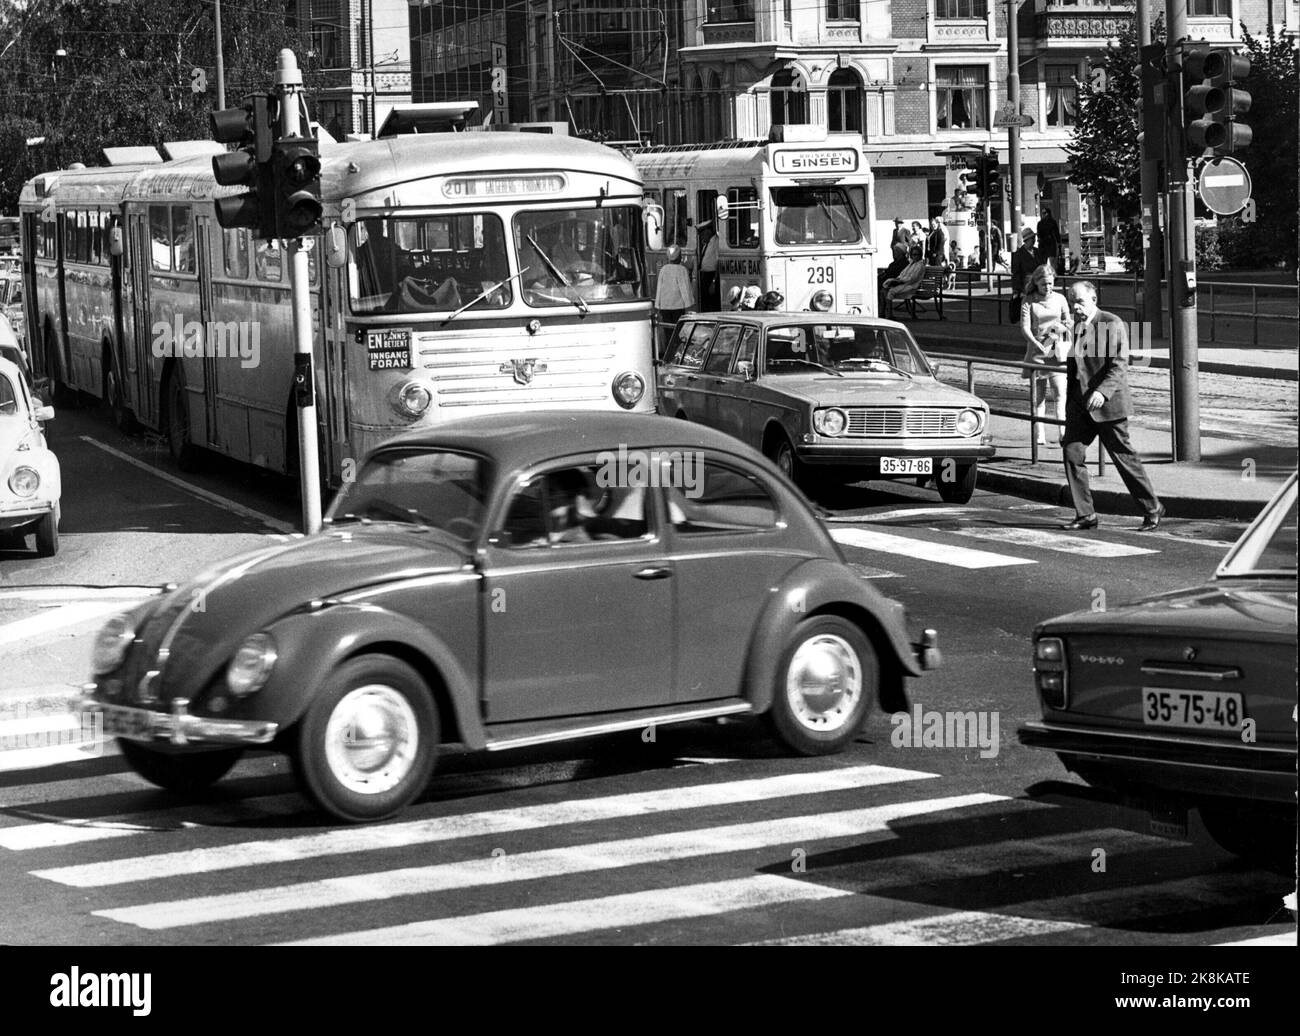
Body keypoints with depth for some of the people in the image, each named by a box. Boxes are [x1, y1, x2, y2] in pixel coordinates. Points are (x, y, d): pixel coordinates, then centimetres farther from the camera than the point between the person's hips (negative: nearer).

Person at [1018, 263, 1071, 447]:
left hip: (1057, 350, 0)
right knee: (1038, 394, 3)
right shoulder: (1028, 301, 0)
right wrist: (1036, 343, -24)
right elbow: (1025, 328, -8)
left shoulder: (1060, 299, 6)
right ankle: (1040, 434, 7)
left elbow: (1069, 322, 16)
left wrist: (1062, 327, -8)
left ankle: (1062, 431, -14)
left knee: (1059, 391, -12)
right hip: (1036, 349, 0)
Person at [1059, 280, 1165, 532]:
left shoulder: (1112, 324, -10)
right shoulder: (1075, 327, 13)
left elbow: (1119, 365, -16)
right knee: (1072, 452, -4)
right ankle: (1085, 515, 2)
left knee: (1123, 456, -1)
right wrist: (1069, 404, 21)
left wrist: (1102, 392, -30)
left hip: (1107, 403, -7)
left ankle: (1152, 509, 12)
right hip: (1080, 404, 7)